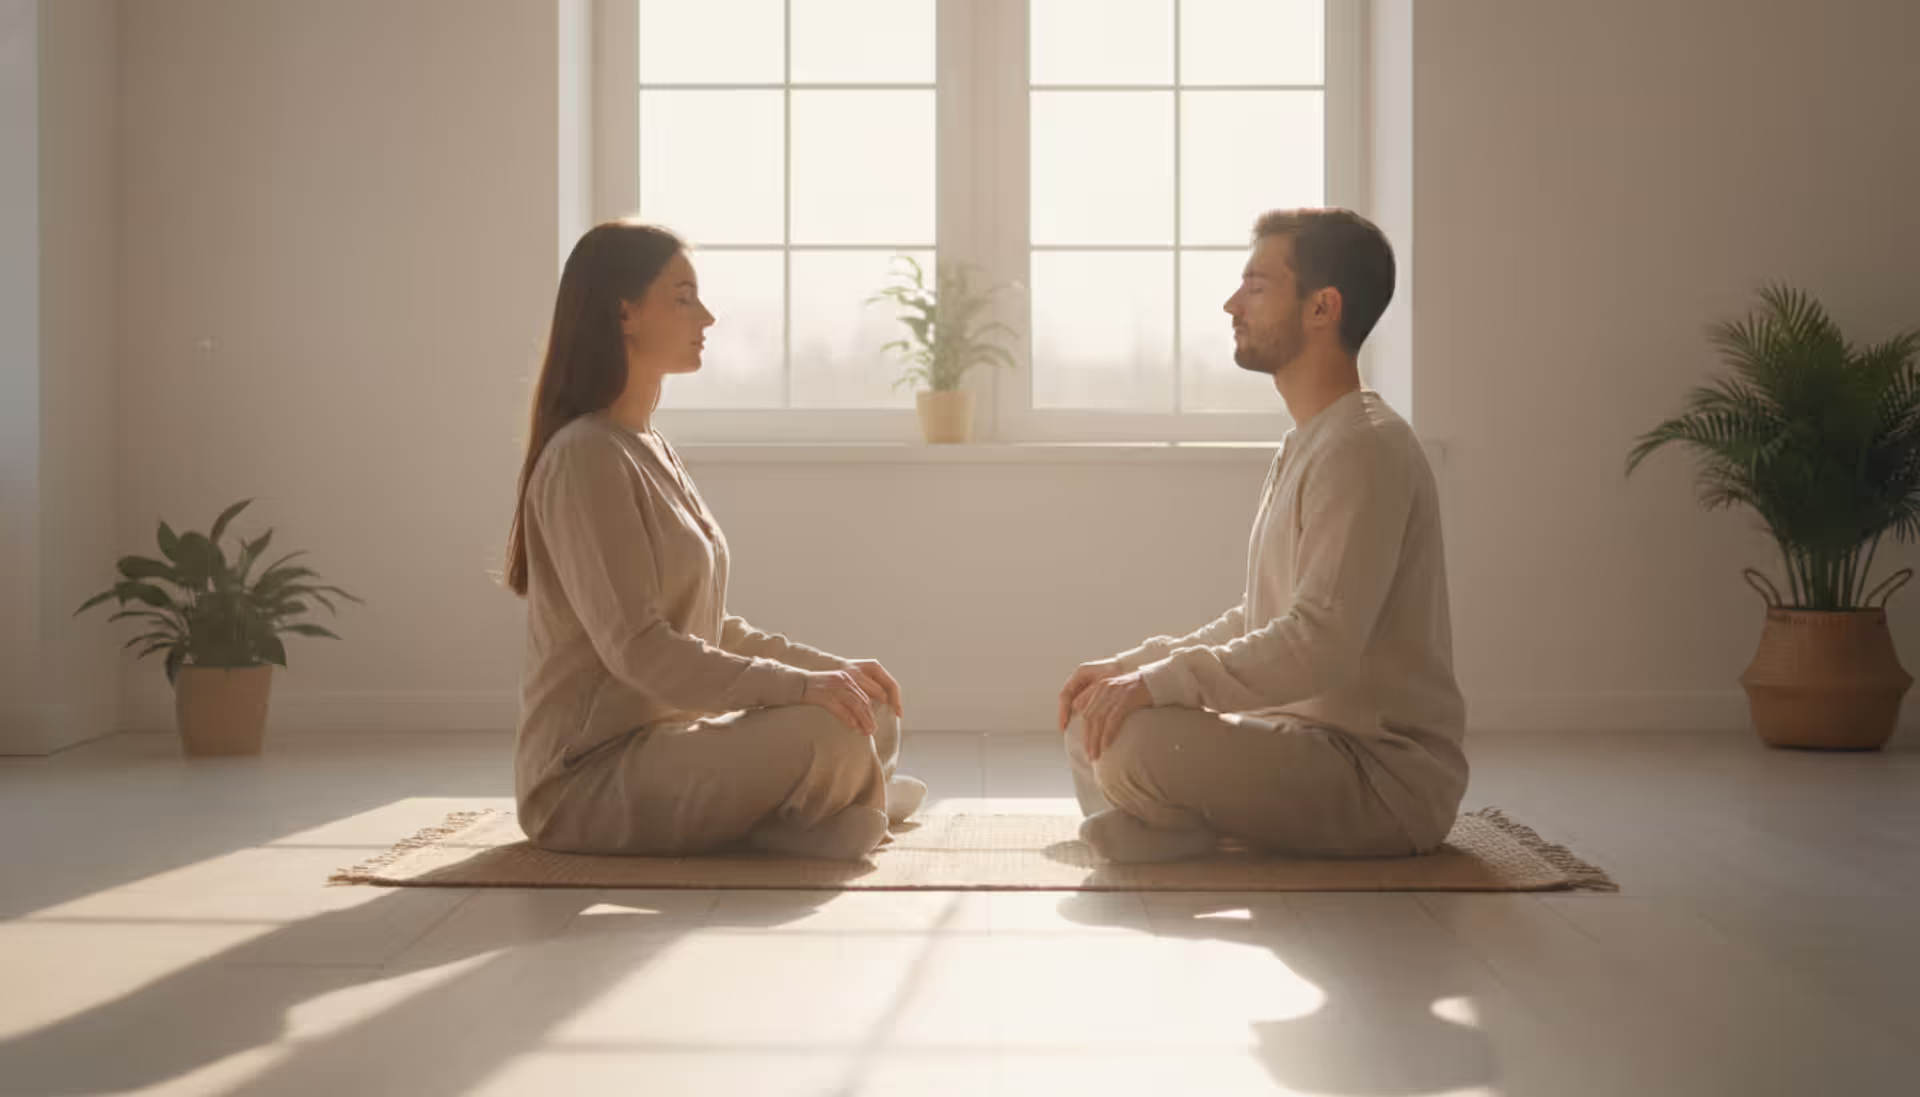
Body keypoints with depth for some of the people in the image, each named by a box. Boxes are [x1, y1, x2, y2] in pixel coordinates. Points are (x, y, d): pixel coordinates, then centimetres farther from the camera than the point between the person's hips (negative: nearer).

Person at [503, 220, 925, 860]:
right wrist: (796, 686, -29)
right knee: (826, 733, -26)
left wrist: (829, 666, 6)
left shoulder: (652, 451, 14)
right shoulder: (585, 458, -16)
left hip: (663, 743, 10)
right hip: (589, 776, -9)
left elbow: (706, 629, 17)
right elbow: (637, 648, -24)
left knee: (873, 715, 7)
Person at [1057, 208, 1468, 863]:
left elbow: (1319, 645, -28)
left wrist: (1160, 680, -24)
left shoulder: (1364, 450, -18)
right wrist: (1129, 667, 9)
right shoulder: (1305, 444, 16)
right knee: (1094, 721, 11)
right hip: (1312, 734, 10)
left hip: (1388, 772, -10)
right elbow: (1259, 621, 20)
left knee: (1133, 742, -28)